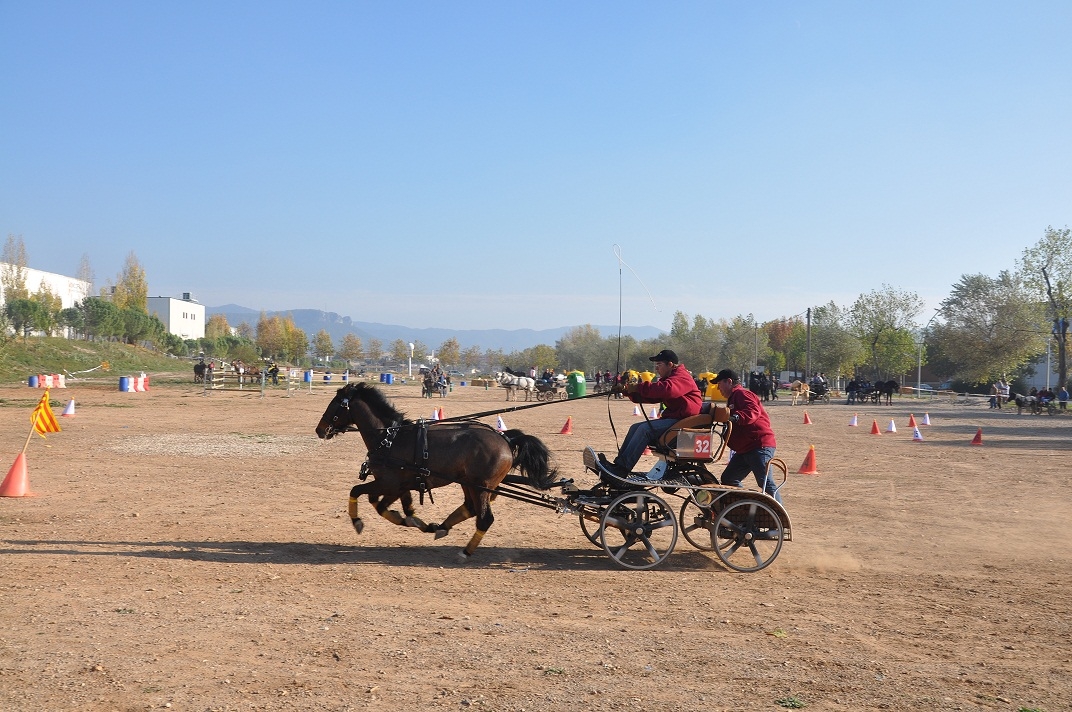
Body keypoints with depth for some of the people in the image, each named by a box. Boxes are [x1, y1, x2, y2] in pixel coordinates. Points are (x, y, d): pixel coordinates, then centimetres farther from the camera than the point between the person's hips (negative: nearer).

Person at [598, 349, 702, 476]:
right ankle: (619, 463, -9)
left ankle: (622, 468, -27)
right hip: (672, 417, 11)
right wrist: (629, 391, 1)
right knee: (635, 427, -1)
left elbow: (667, 389, -30)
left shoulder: (681, 376, -9)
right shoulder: (667, 378, 23)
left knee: (645, 428, -25)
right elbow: (650, 397, 17)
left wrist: (639, 387, -25)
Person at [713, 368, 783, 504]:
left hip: (760, 446, -11)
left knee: (766, 483, -14)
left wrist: (736, 417, -41)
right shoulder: (734, 397, 26)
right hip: (745, 449, 11)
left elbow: (753, 411, -26)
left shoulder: (741, 393, -6)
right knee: (728, 479, 13)